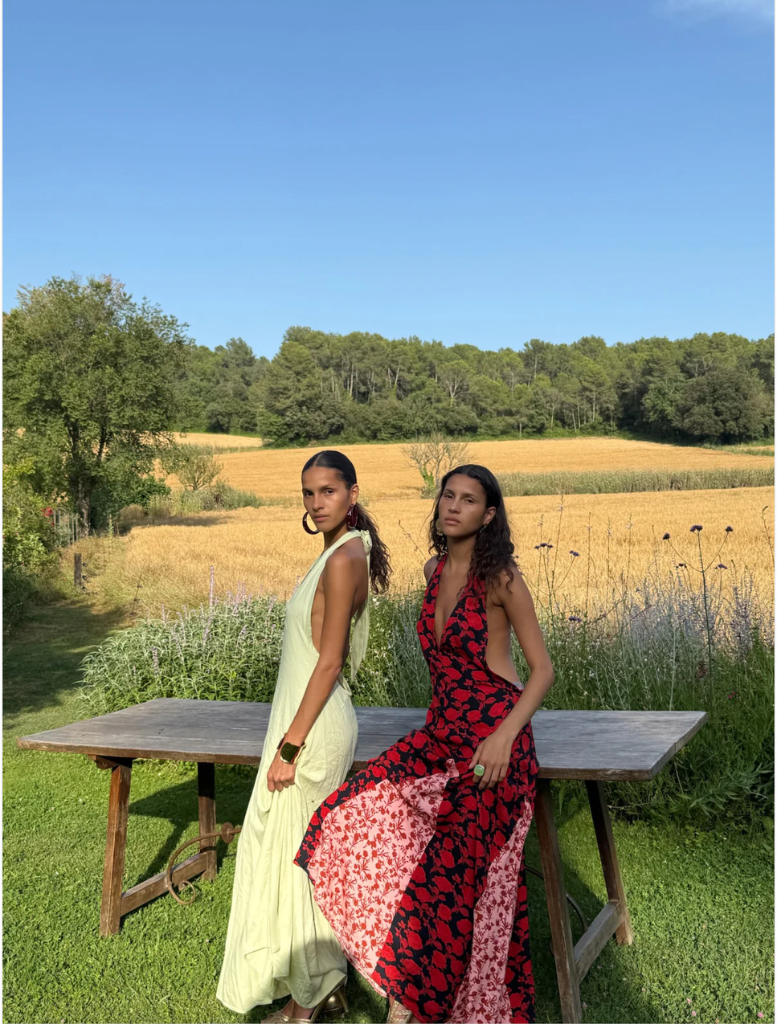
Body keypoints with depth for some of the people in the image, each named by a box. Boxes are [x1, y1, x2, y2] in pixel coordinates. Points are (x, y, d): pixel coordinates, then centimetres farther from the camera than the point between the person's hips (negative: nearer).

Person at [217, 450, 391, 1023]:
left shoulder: (343, 559, -18)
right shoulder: (345, 553, 11)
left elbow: (329, 662, -21)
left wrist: (289, 746, -19)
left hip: (314, 722, -10)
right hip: (319, 717, 10)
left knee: (294, 853, 2)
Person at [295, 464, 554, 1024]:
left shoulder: (501, 577, -12)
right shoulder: (435, 570, 8)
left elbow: (543, 669, -10)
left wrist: (505, 734, -23)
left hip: (494, 737, -7)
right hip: (441, 733, 7)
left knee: (459, 872, -4)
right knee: (363, 812, -8)